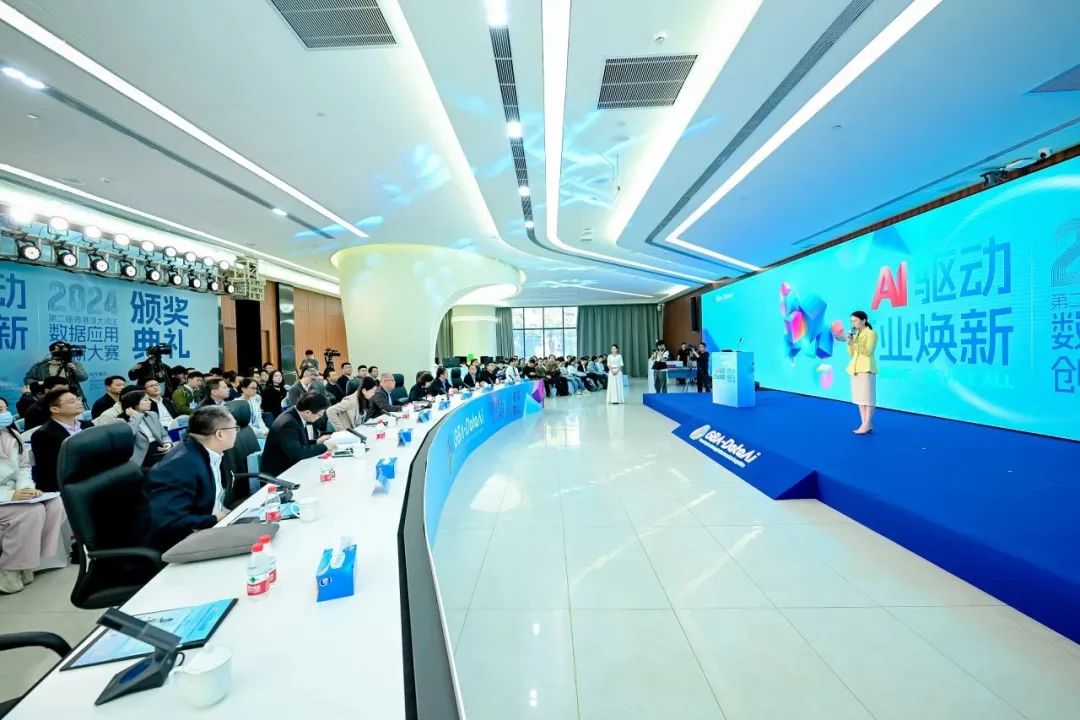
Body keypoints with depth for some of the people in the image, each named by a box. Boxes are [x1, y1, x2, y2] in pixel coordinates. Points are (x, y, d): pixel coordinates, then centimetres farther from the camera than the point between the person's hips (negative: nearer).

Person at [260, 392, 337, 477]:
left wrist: (316, 442, 0)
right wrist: (323, 447, -21)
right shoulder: (287, 424, -26)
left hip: (291, 466, 8)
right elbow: (297, 453, -31)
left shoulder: (297, 415, -1)